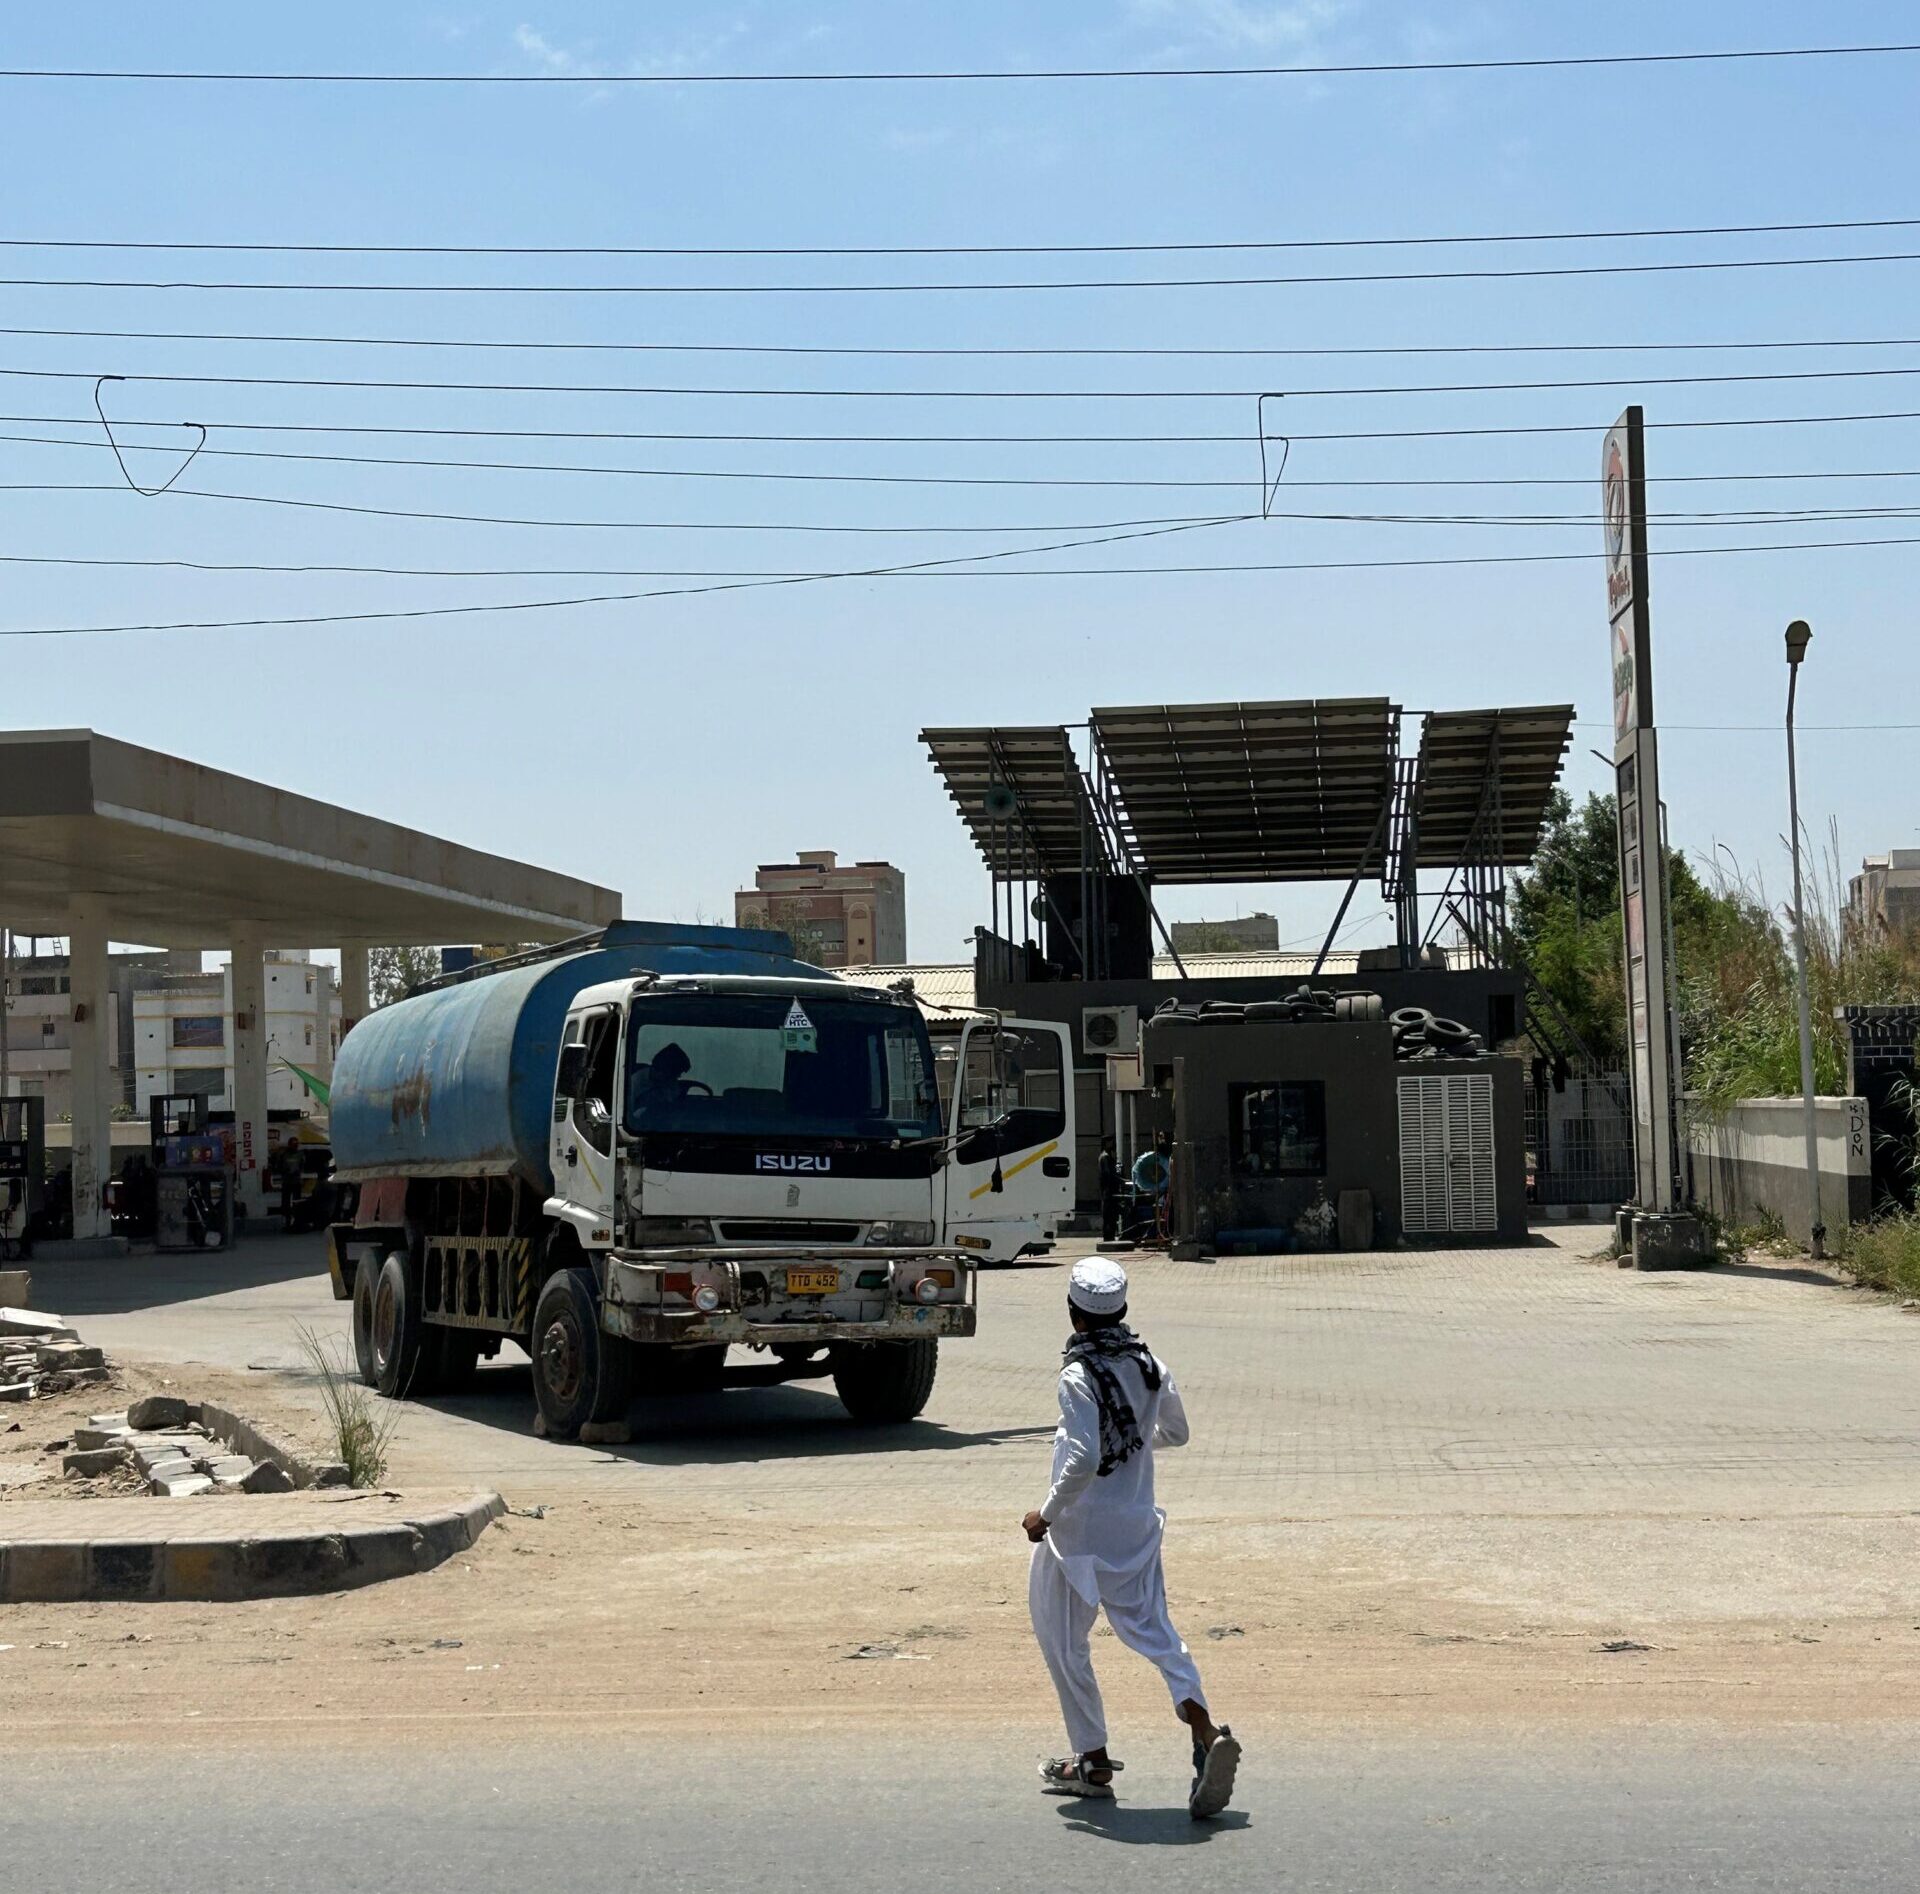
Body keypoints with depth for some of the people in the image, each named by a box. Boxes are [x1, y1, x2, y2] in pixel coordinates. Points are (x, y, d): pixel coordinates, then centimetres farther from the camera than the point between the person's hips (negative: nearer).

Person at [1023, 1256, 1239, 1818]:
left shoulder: (1079, 1376, -19)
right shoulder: (1150, 1366, 1)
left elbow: (1083, 1461, -25)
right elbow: (1176, 1433, 16)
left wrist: (1047, 1512, -13)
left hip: (1081, 1529, -6)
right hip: (1138, 1525, 6)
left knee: (1064, 1643, 10)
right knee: (1151, 1629, 7)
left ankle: (1093, 1761, 16)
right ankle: (1206, 1733, -14)